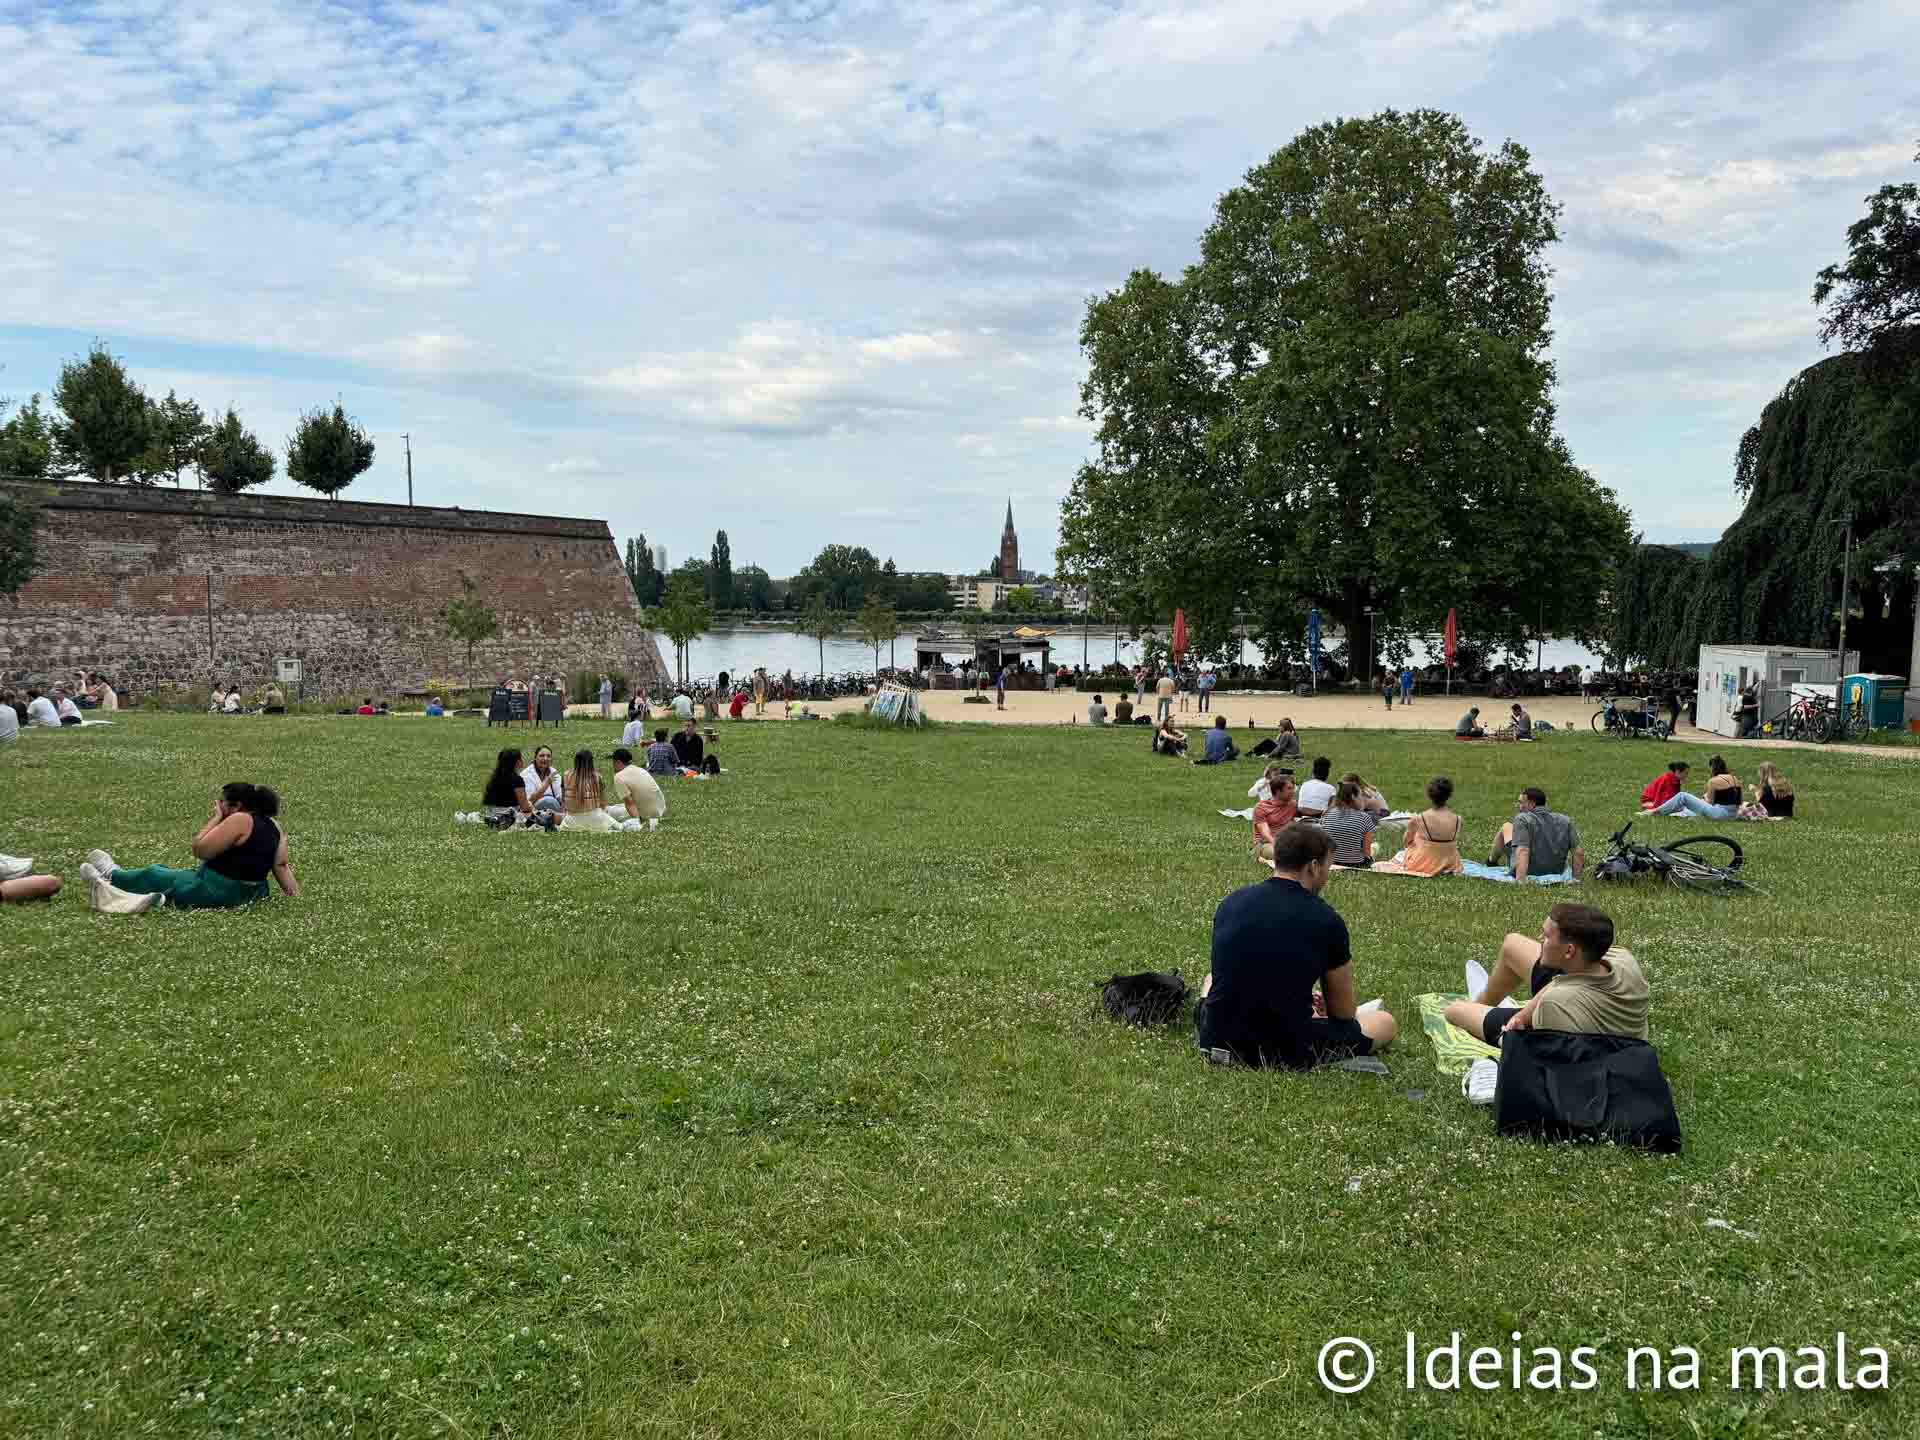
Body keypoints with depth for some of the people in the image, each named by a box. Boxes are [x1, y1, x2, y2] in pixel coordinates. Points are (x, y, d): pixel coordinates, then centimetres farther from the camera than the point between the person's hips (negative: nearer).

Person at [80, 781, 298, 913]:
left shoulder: (240, 820, -22)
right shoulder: (273, 826, 3)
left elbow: (200, 849, -19)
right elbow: (281, 864, -4)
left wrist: (216, 817, -11)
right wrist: (293, 893, -3)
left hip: (216, 894, -8)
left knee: (152, 874, 18)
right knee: (163, 871, 24)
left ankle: (113, 877, 43)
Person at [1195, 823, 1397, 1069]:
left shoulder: (1231, 902, 0)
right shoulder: (1327, 921, -13)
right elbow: (1343, 1014, 0)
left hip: (1217, 1040, 2)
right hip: (1287, 1053, -2)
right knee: (1385, 1023, 18)